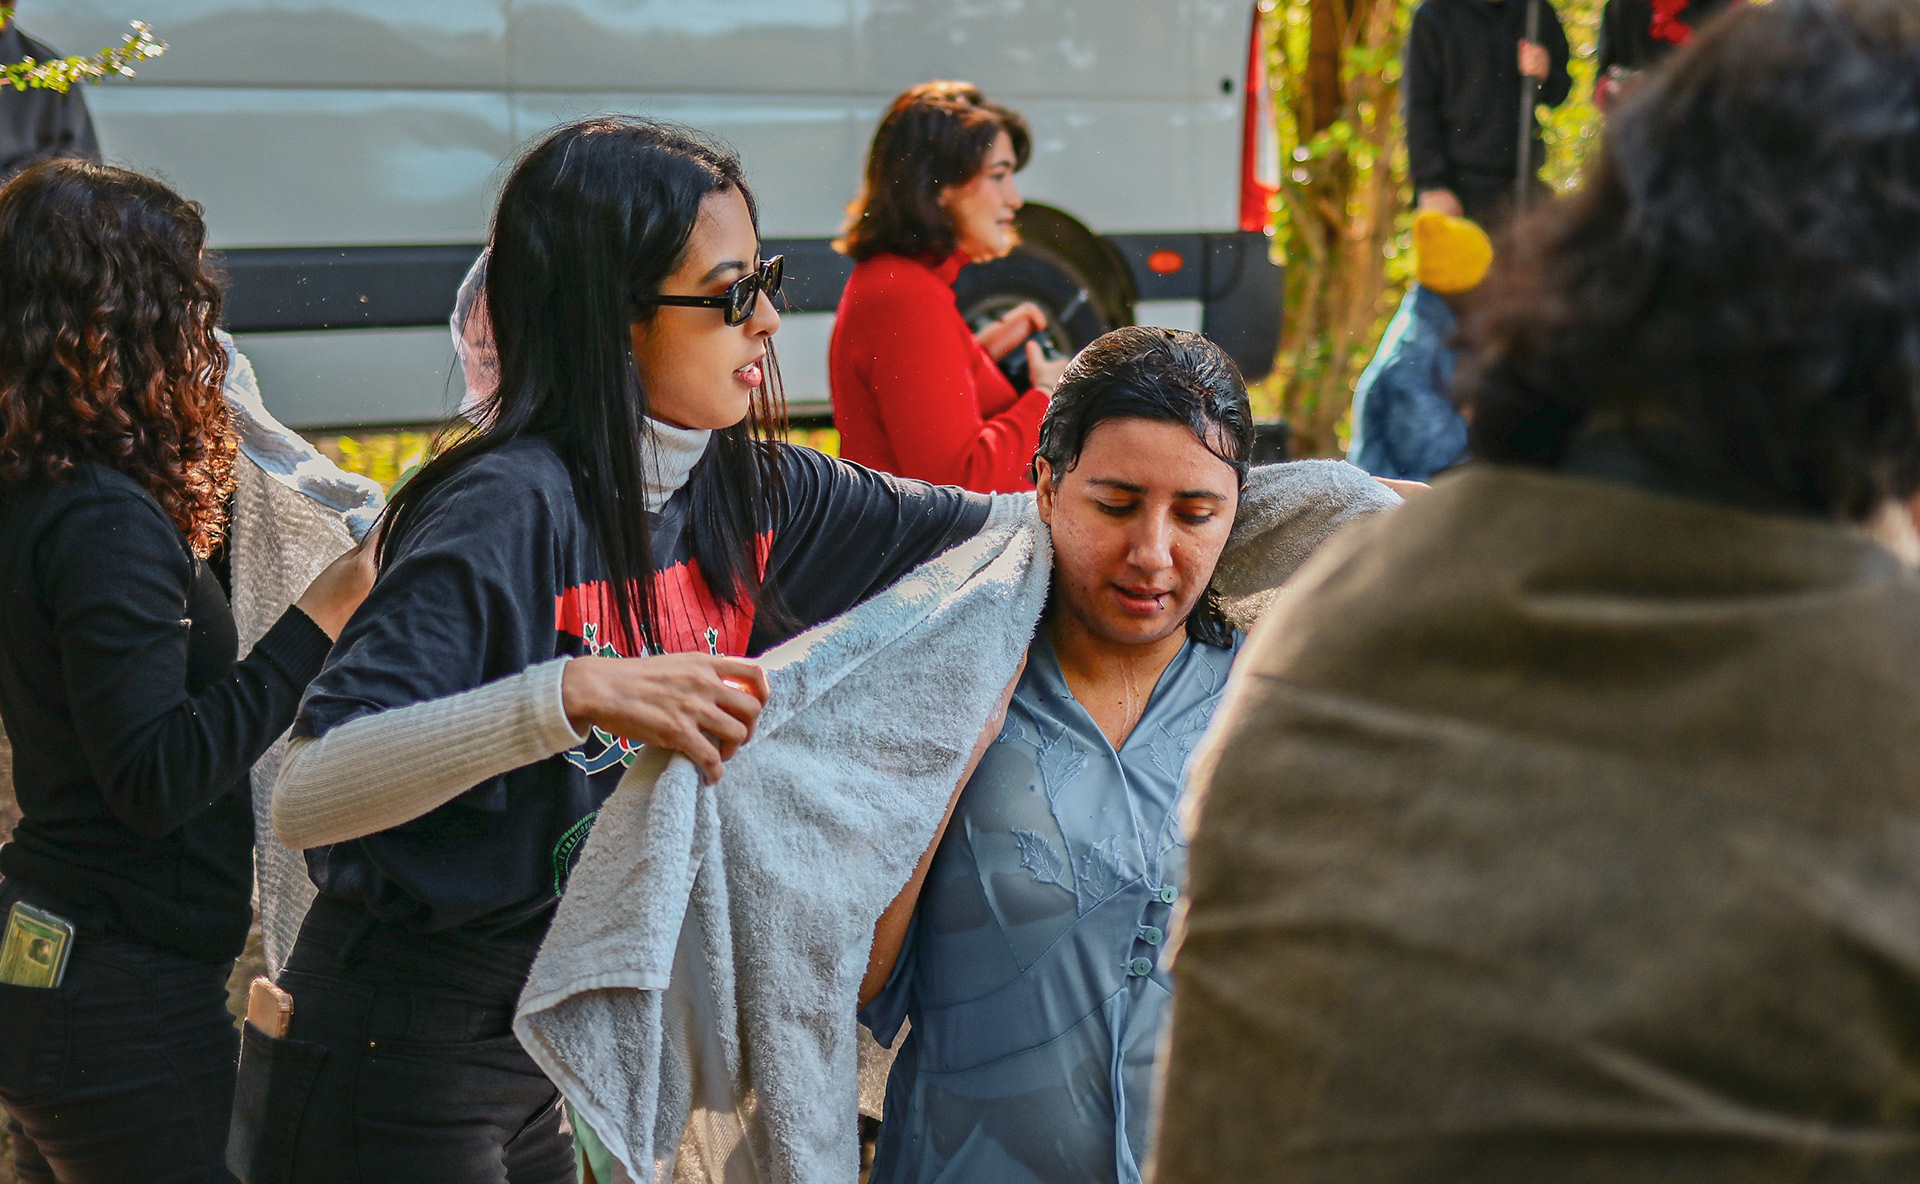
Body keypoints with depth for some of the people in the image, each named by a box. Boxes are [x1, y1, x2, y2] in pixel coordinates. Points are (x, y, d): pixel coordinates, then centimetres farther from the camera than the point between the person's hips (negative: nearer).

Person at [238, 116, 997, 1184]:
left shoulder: (744, 490, 0)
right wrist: (576, 691, -41)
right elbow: (308, 796, -32)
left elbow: (1008, 527, 12)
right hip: (393, 1068, -7)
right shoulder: (510, 510, -23)